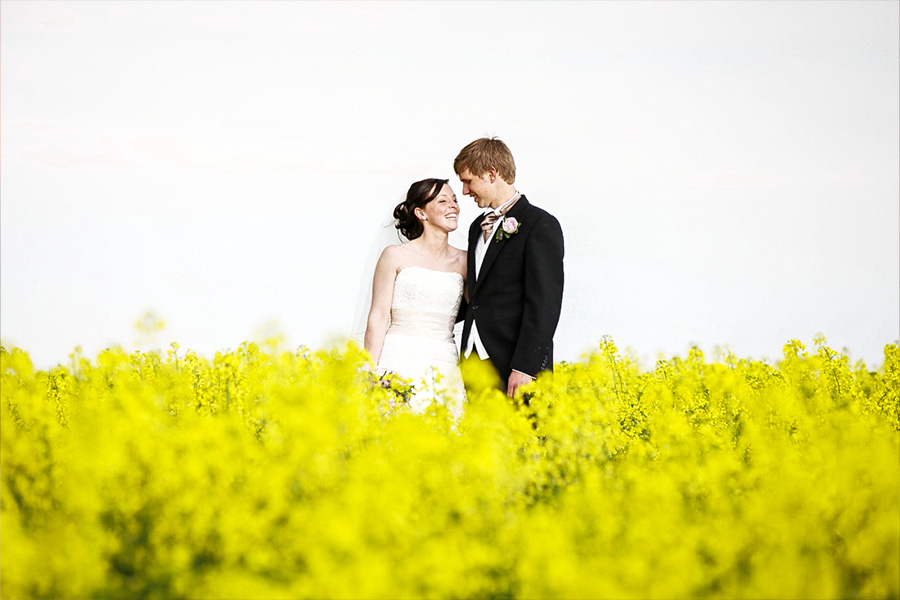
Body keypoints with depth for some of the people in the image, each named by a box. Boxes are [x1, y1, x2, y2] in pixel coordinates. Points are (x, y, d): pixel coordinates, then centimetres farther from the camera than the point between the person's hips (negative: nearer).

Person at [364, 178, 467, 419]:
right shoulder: (396, 256, 3)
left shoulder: (464, 261, 13)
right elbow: (378, 318, 0)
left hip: (445, 369, 3)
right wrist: (370, 373, -6)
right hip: (400, 364, -3)